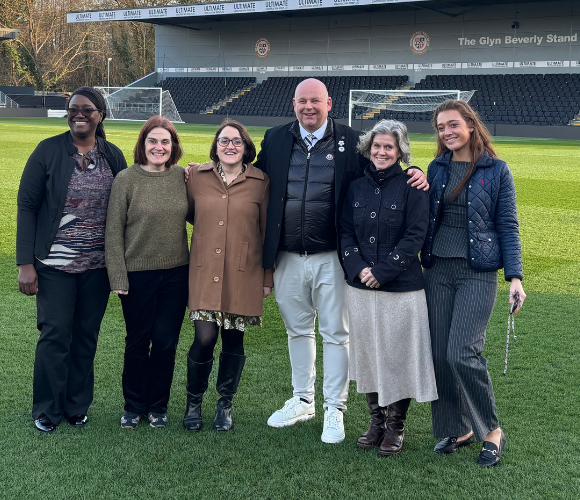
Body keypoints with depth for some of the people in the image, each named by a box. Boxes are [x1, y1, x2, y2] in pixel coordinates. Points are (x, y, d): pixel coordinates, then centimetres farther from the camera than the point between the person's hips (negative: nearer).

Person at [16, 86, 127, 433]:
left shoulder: (113, 156, 2)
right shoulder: (49, 151, -5)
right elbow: (27, 206, -5)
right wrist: (26, 264, -10)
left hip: (98, 265, 2)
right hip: (55, 263, -2)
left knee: (86, 336, 10)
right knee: (55, 335, 2)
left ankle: (77, 405, 26)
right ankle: (47, 410, 19)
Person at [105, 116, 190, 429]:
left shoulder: (182, 177, 2)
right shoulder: (126, 179, -6)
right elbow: (114, 231, -5)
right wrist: (117, 277, -8)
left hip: (176, 273, 2)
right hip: (138, 274, -2)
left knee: (166, 342, 9)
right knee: (138, 342, 10)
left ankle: (158, 406, 27)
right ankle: (133, 406, 27)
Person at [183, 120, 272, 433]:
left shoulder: (260, 182, 2)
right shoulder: (196, 176, 4)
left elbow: (268, 231, 5)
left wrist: (268, 277, 5)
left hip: (243, 275, 0)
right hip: (205, 271, 0)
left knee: (233, 340, 7)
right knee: (204, 338, -7)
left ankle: (225, 404, 27)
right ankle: (193, 403, 16)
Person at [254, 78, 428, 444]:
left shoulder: (351, 142, -2)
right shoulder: (275, 140, 6)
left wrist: (416, 176, -15)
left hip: (331, 258, -3)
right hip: (288, 258, 3)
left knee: (335, 334, 6)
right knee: (298, 330, 17)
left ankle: (335, 410, 19)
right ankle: (302, 400, 34)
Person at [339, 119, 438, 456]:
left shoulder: (412, 187, -6)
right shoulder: (357, 188, 8)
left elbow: (415, 236, -11)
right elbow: (345, 232, 7)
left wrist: (382, 272, -16)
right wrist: (358, 268, -10)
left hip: (401, 289, -4)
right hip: (361, 289, 4)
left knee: (398, 356, 3)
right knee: (368, 354, 11)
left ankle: (396, 425, 19)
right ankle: (376, 421, 27)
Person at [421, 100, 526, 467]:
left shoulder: (496, 170, -2)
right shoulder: (437, 168, 10)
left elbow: (508, 226, -2)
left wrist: (515, 277, -10)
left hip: (478, 272, -5)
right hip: (438, 270, 5)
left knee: (462, 353, -14)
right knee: (440, 354, 4)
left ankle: (492, 431, 5)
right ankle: (457, 429, 22)